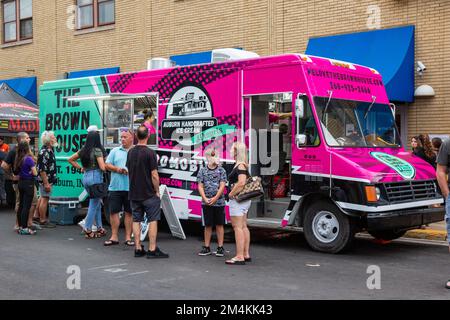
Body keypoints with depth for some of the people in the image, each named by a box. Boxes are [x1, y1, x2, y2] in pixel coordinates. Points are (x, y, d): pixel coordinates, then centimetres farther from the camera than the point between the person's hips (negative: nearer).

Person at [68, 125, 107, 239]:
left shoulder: (83, 150, 8)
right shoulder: (97, 150, -13)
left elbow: (70, 159, 18)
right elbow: (102, 167, -19)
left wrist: (80, 168, 17)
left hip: (85, 176, 7)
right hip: (95, 176, -7)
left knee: (97, 203, 17)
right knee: (94, 204, 2)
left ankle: (99, 228, 22)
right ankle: (88, 230, 4)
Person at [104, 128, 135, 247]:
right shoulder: (115, 151, 12)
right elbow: (107, 165, 9)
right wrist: (117, 169, -9)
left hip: (131, 188, -2)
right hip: (115, 187, 2)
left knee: (129, 212, 4)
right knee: (114, 211, 3)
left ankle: (128, 237, 12)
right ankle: (114, 237, 11)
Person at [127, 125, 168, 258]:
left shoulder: (130, 152, 7)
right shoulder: (150, 153, -13)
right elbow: (154, 175, -14)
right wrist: (157, 191, -4)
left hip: (134, 193, 6)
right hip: (149, 193, -6)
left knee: (136, 220, 9)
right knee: (153, 220, -1)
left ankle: (138, 249, 10)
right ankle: (152, 250, -2)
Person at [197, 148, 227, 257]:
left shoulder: (221, 170, 2)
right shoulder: (202, 171, 5)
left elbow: (222, 186, -5)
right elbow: (200, 186, 2)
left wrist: (215, 198, -15)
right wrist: (205, 199, -11)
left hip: (219, 202, -1)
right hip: (206, 203, 1)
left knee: (219, 225, 4)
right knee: (208, 225, 7)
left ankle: (220, 248, 10)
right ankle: (206, 247, 14)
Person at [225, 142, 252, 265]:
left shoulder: (240, 166, -17)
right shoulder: (244, 165, 14)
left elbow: (241, 183, -28)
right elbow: (248, 181, 26)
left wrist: (231, 194, -17)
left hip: (238, 199, -11)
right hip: (245, 200, 11)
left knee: (238, 227, -9)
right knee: (243, 226, 14)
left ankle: (239, 257, -8)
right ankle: (246, 254, 21)